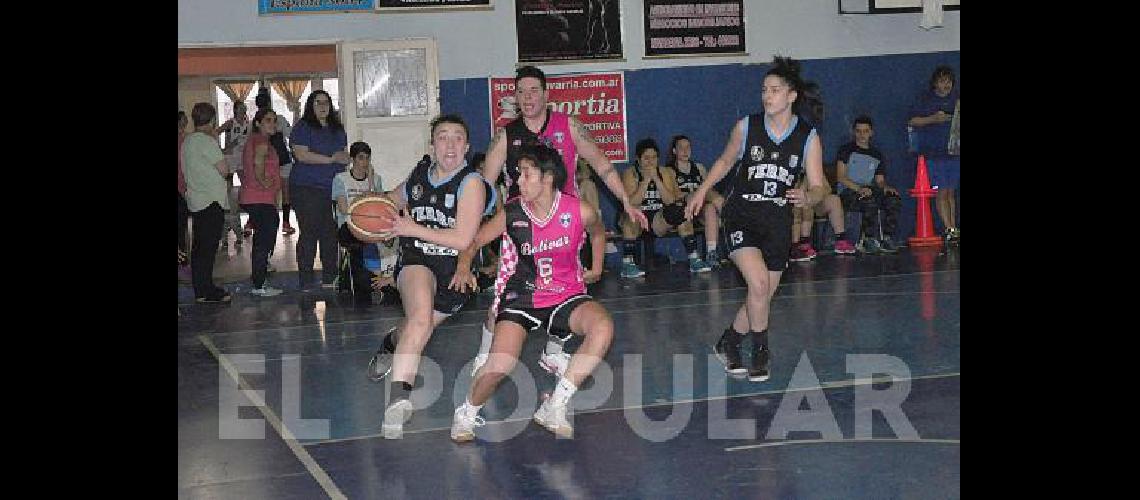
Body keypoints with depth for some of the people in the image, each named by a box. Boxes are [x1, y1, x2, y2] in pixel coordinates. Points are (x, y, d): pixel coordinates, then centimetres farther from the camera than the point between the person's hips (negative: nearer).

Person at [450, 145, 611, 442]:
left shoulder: (580, 212, -10)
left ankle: (554, 406, -17)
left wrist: (596, 267, 12)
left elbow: (598, 232, 15)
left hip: (566, 295, 1)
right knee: (500, 365, -25)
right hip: (521, 297, -1)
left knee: (603, 327, -31)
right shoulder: (511, 214, -10)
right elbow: (473, 240, 5)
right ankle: (467, 413, 9)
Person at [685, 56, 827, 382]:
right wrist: (701, 191, 11)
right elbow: (725, 161, 15)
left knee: (763, 296, 6)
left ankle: (728, 343, 31)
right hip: (741, 216, -2)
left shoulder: (808, 138, -2)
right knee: (759, 283, -22)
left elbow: (818, 188, -3)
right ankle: (760, 352, -2)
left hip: (777, 223, 2)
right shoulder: (746, 127, -3)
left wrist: (806, 197, -25)